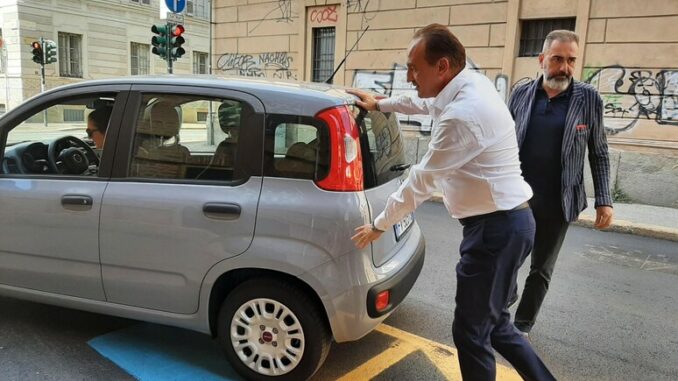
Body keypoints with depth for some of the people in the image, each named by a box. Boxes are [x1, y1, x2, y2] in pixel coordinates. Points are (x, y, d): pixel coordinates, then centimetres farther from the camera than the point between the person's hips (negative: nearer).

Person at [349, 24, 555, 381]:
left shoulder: (463, 115, -25)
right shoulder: (472, 84, 6)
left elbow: (420, 181, -17)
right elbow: (425, 102, 28)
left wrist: (378, 226, -3)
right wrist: (379, 104, 37)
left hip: (496, 228, -10)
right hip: (505, 222, 10)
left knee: (470, 332, 4)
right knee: (493, 324, 20)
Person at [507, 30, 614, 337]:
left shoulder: (588, 99, -4)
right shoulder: (521, 95, 0)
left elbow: (599, 154, 1)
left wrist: (604, 200, -4)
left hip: (557, 204, -1)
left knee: (541, 269, 11)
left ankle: (522, 325, 29)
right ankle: (508, 294, 42)